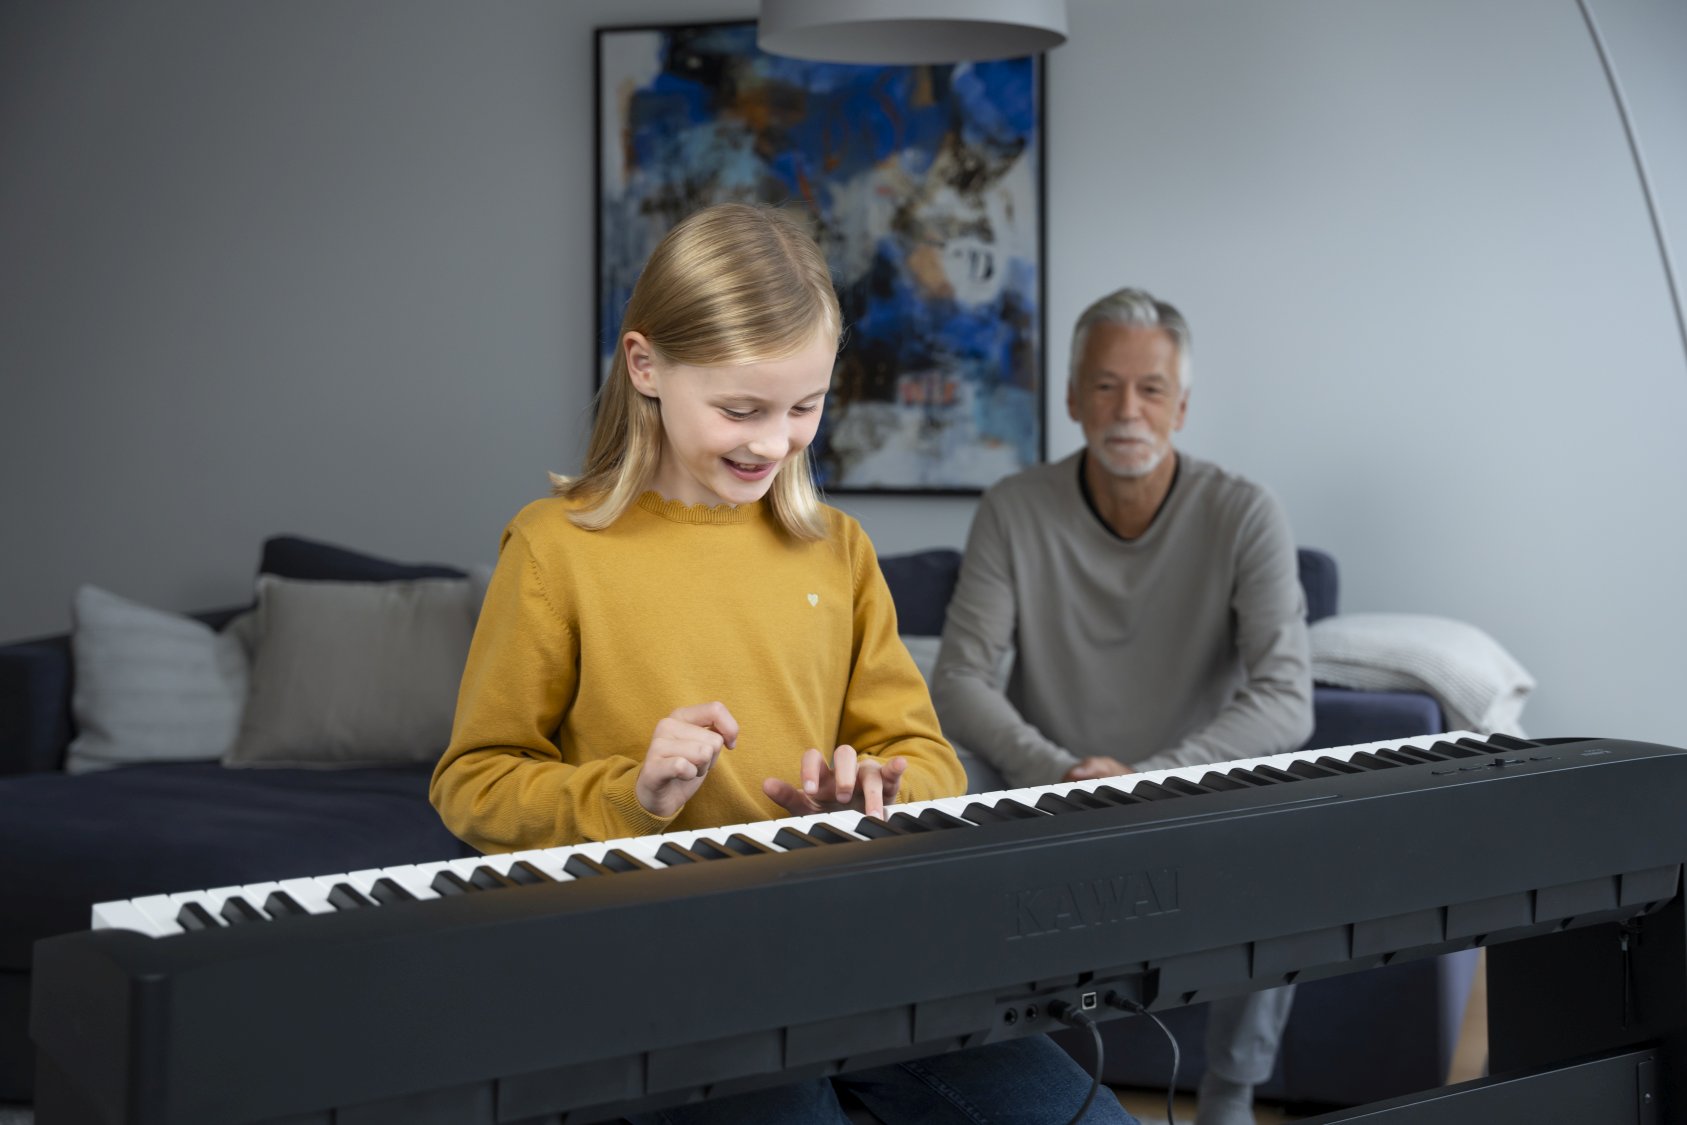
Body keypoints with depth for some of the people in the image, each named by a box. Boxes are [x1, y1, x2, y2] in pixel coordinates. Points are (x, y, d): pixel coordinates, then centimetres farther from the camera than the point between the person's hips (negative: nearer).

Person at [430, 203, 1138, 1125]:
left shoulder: (836, 548, 14)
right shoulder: (556, 547, 1)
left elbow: (921, 753, 15)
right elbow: (473, 783, 2)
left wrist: (875, 792, -8)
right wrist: (631, 795, -15)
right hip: (648, 952, -4)